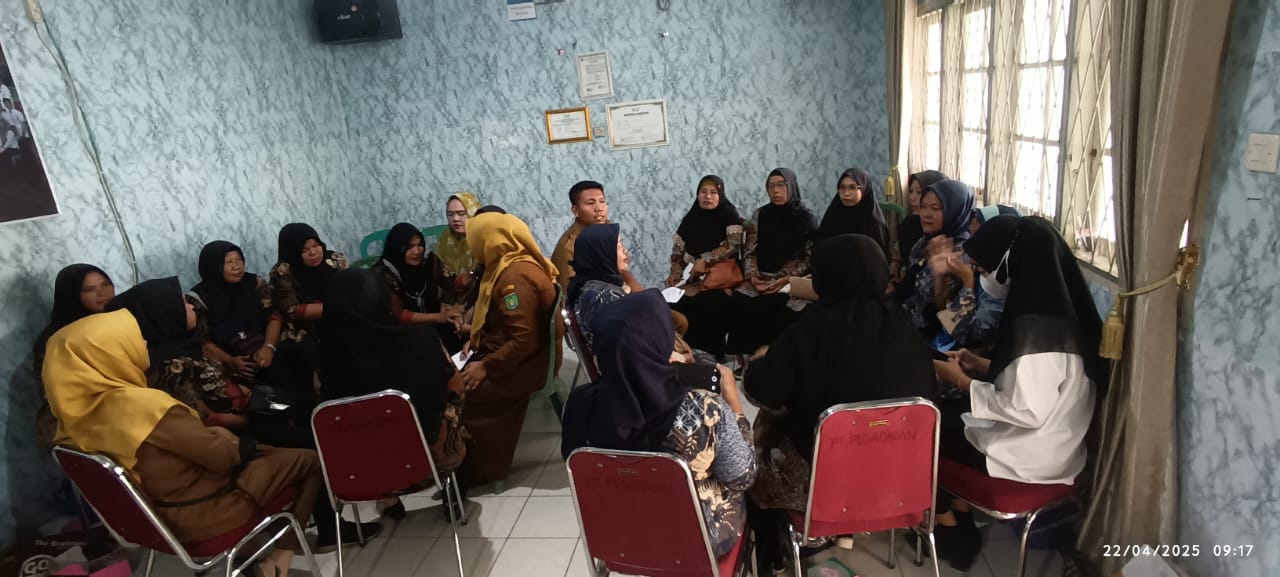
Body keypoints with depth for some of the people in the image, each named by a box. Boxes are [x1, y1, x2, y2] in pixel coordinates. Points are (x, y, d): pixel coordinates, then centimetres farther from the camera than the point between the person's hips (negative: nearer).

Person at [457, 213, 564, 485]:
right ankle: (477, 462, 14)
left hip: (525, 363, -10)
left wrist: (486, 368, -20)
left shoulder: (516, 277, -23)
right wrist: (477, 341, 10)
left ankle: (476, 468, 8)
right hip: (507, 354, 10)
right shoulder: (511, 266, 9)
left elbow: (524, 342, -27)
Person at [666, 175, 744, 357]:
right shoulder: (690, 218, 14)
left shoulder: (730, 215, 1)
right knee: (678, 307, -21)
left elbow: (733, 245, -11)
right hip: (694, 278, 5)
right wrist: (676, 272, -2)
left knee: (710, 307, -31)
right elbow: (678, 248, 15)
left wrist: (706, 261, -17)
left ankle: (713, 356, -19)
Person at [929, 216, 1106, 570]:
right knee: (945, 419, 15)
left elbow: (1029, 412, -27)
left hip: (1031, 457, -8)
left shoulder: (1040, 328, -28)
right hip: (1047, 445, 8)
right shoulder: (1058, 308, 1)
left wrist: (964, 383, -17)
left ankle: (950, 530, 24)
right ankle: (960, 519, 20)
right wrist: (983, 365, 4)